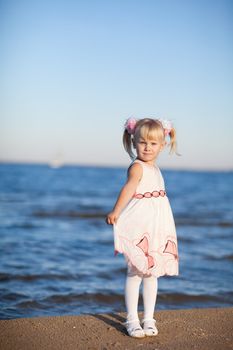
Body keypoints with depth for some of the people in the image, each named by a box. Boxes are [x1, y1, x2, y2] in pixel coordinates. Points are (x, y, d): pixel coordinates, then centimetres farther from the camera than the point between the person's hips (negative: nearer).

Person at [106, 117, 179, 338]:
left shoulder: (154, 169, 13)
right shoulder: (137, 167, -12)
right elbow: (129, 187, -31)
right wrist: (116, 212, -45)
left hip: (156, 229, 8)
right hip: (138, 228, -8)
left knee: (152, 273, 12)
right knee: (135, 272, -2)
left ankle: (149, 319, 22)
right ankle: (132, 320, 8)